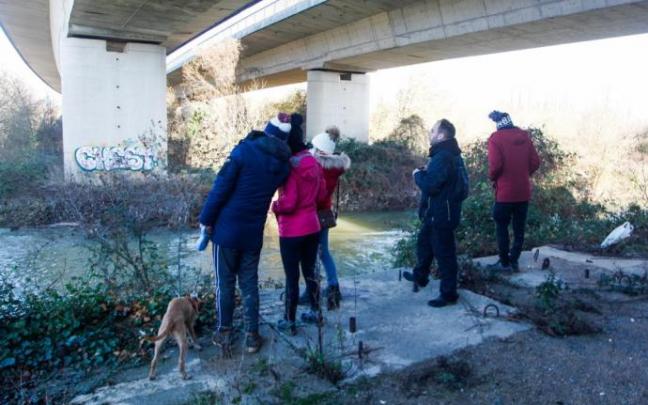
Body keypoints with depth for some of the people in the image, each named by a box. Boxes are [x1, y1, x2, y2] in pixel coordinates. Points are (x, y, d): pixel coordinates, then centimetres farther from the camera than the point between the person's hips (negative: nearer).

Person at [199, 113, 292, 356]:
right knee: (249, 283, 14)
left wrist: (206, 219, -4)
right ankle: (252, 335, 18)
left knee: (225, 283, 9)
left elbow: (221, 187, -13)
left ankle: (224, 333, 19)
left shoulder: (245, 150, -12)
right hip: (254, 233, 4)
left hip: (227, 228, -3)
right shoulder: (284, 164, 2)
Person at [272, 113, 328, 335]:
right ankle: (315, 312, 33)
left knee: (292, 276, 5)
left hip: (292, 231, -7)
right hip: (313, 227, 7)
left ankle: (289, 322, 18)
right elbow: (321, 194, 13)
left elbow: (288, 203, -21)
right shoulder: (314, 163, 4)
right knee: (309, 271, 20)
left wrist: (275, 206, -3)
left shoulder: (290, 165, -19)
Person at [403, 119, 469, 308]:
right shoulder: (449, 154, 11)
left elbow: (430, 186, -27)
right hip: (437, 213, 11)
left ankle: (449, 294, 11)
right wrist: (425, 173, 4)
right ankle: (420, 276, 46)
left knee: (444, 253, 0)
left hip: (442, 215, -11)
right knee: (424, 242, 26)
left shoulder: (443, 158, -24)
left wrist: (418, 174, -10)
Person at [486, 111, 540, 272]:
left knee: (501, 227, 8)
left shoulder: (496, 138, -10)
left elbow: (495, 165, -19)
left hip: (505, 192, -5)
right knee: (519, 228, 13)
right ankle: (514, 261, 18)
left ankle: (504, 263, 12)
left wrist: (492, 177, 0)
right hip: (524, 191, 5)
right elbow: (535, 162, 3)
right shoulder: (524, 135, 5)